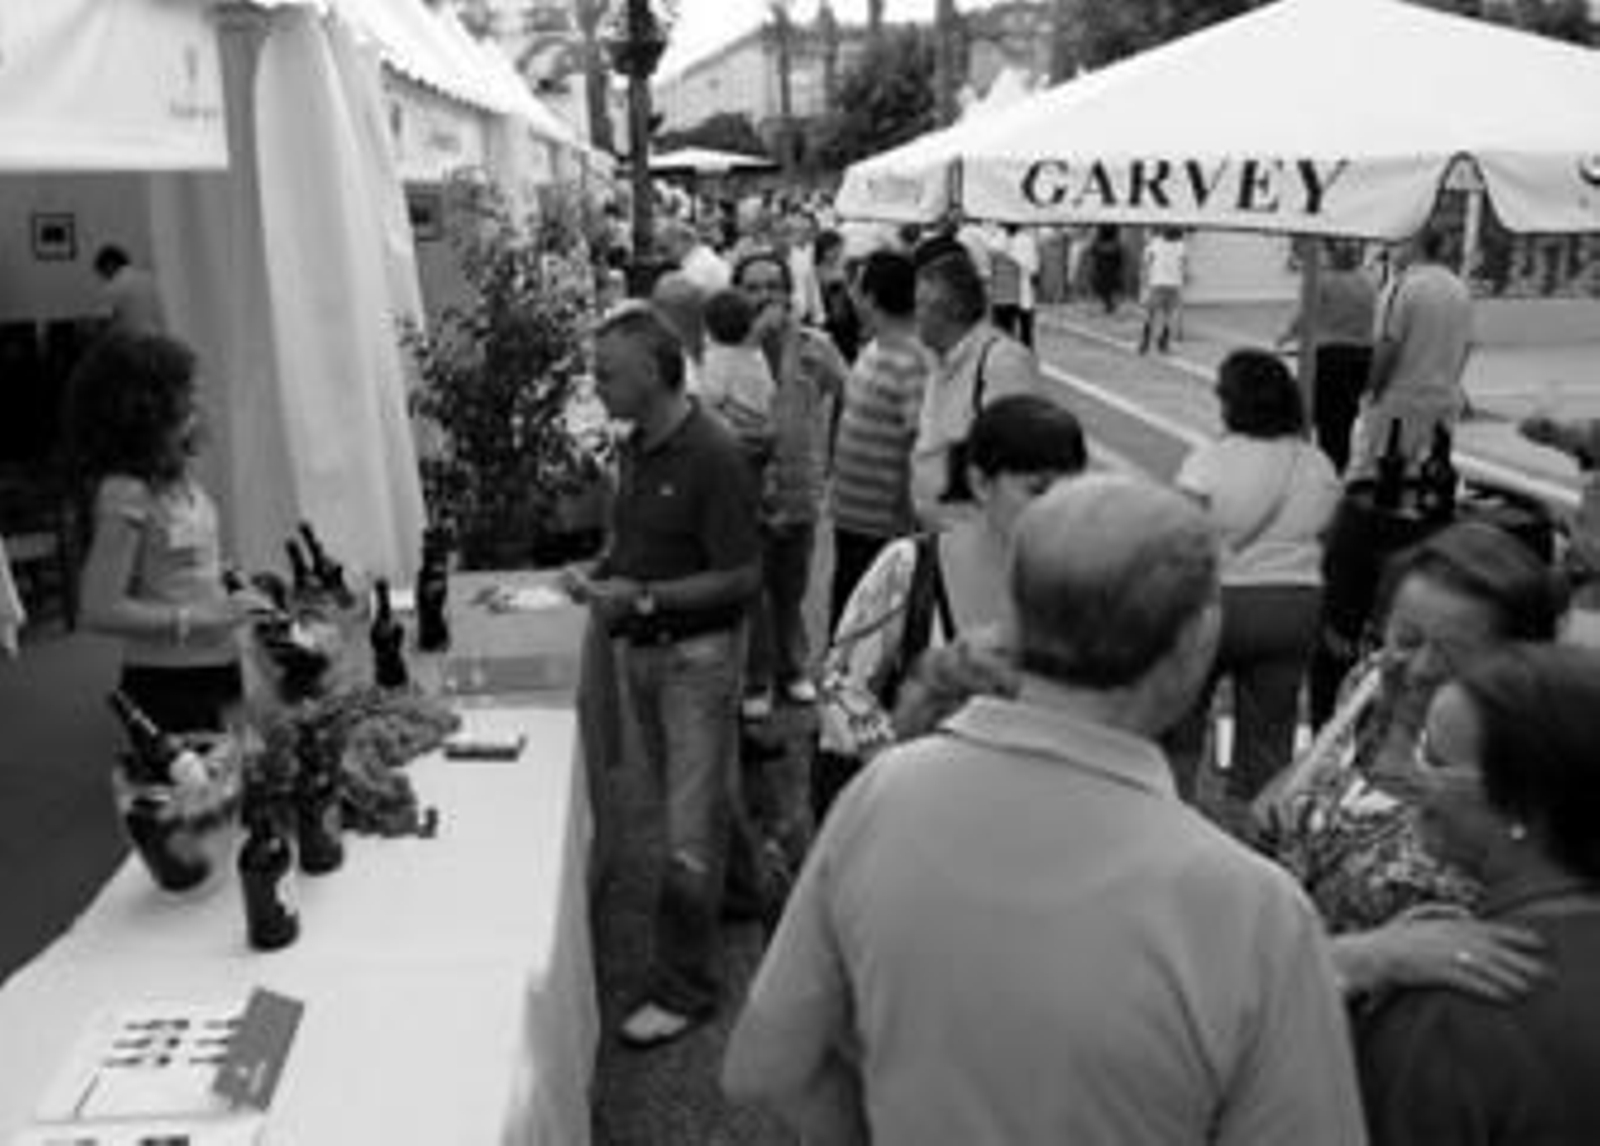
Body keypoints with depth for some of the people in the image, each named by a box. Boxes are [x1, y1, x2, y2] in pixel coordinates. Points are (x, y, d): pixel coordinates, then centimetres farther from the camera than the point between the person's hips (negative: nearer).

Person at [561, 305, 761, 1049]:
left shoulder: (712, 456, -20)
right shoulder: (635, 448, 5)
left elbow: (742, 578, -20)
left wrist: (643, 595, -23)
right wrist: (599, 571, -1)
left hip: (697, 652, -8)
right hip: (639, 648, 8)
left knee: (690, 829, -1)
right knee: (693, 798, 22)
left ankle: (684, 987, 11)